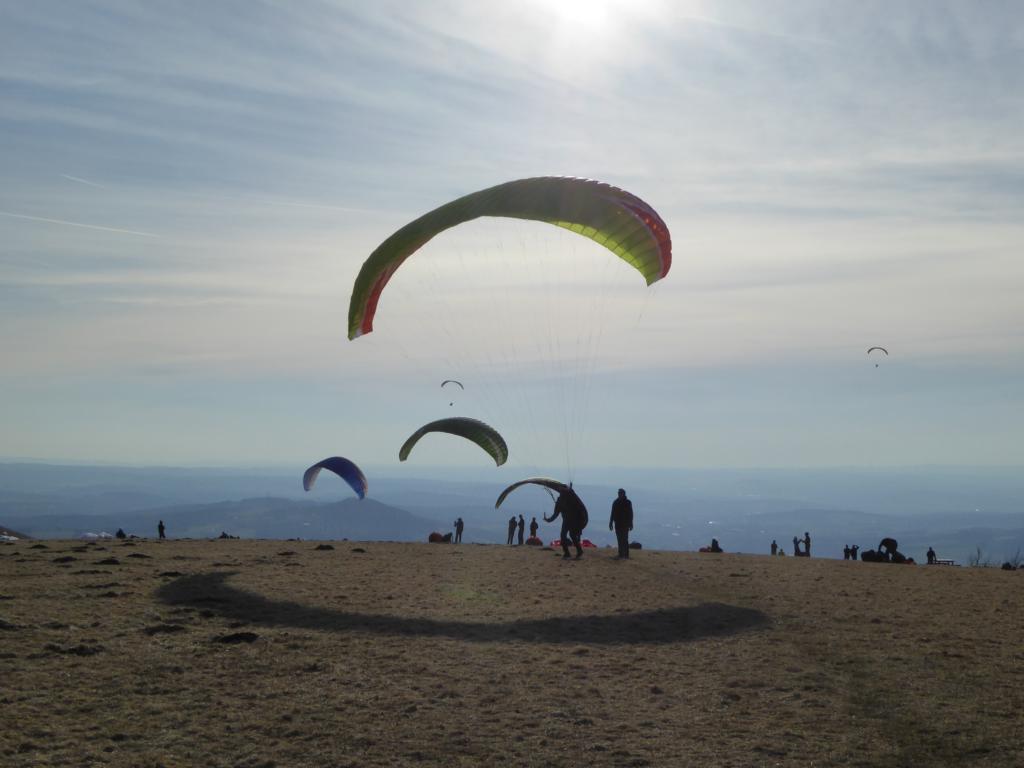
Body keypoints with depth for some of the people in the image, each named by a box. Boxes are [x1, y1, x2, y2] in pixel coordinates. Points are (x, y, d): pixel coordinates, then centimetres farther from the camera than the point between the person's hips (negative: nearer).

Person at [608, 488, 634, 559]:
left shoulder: (628, 502, -3)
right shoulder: (615, 502, 10)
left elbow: (630, 514, -5)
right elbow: (613, 513, 14)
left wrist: (630, 524, -10)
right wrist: (611, 523, 11)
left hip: (625, 524, -5)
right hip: (618, 524, 5)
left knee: (624, 539, -9)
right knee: (620, 539, 8)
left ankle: (625, 555, -9)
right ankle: (620, 554, 13)